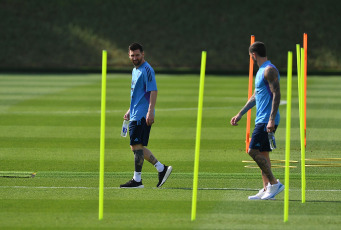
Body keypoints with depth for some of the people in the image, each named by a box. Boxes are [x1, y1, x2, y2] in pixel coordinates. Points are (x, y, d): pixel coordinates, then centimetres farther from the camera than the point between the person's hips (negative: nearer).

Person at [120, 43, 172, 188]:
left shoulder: (147, 70, -11)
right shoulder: (135, 70, 19)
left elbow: (153, 91, -19)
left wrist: (150, 111, -26)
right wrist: (130, 111, 28)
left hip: (142, 115, -10)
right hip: (135, 115, 10)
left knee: (137, 145, -9)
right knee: (137, 147, 9)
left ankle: (137, 180, -6)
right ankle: (162, 169, 13)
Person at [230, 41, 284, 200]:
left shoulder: (269, 70, -12)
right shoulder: (261, 71, 19)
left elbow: (276, 94, -20)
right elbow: (255, 96, 28)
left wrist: (271, 120, -25)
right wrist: (240, 114, 29)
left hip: (267, 120, -10)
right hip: (261, 120, 10)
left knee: (253, 151, -14)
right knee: (262, 154, 8)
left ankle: (274, 183, -11)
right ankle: (266, 190, 8)